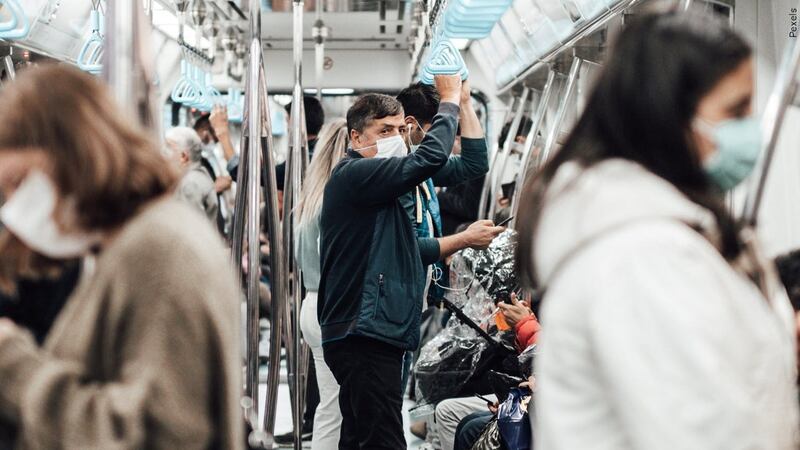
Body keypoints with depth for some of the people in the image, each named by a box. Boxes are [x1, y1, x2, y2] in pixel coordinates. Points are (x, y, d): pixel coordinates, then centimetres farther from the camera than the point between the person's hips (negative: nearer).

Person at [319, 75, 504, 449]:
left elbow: (405, 253, 28)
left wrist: (464, 239, 24)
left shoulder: (373, 187, 22)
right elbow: (429, 158, -21)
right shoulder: (353, 175, -11)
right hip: (364, 335, -11)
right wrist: (450, 98, -8)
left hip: (365, 336, 11)